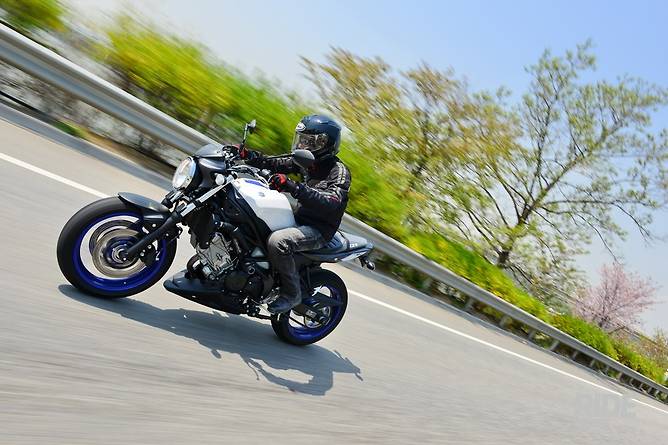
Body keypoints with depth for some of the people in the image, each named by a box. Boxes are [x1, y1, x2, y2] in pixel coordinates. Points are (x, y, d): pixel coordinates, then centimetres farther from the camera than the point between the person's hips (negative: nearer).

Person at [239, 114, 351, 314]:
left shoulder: (339, 171, -14)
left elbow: (331, 204, -32)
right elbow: (274, 165, 13)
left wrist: (292, 187, -42)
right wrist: (247, 155, -3)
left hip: (318, 230, -8)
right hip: (298, 219, 9)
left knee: (277, 241, -34)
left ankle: (292, 293, -16)